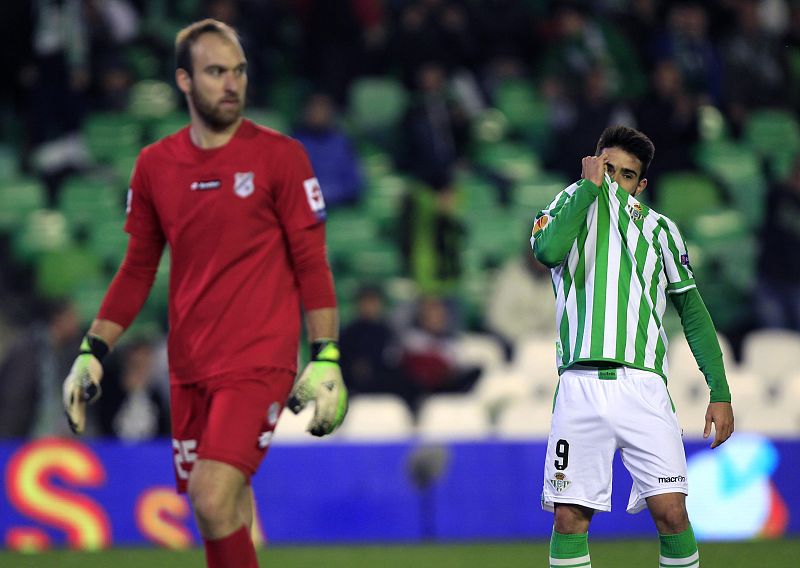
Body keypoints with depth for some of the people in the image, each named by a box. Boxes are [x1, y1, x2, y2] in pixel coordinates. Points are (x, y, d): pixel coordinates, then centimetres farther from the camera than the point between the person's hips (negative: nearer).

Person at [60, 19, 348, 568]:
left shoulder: (279, 156, -4)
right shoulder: (155, 164, 7)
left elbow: (312, 263, -3)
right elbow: (138, 270, 15)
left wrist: (326, 359, -10)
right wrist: (93, 352, 7)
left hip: (259, 360, -4)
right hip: (189, 367, 4)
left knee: (214, 500, -20)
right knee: (228, 514, 7)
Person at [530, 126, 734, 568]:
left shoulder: (659, 229, 15)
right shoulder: (564, 212, 13)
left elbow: (693, 311, 16)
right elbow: (548, 250, -12)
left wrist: (720, 392, 8)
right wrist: (590, 186, -3)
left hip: (642, 386, 0)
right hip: (580, 386, 0)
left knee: (671, 511, -12)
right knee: (569, 516, -5)